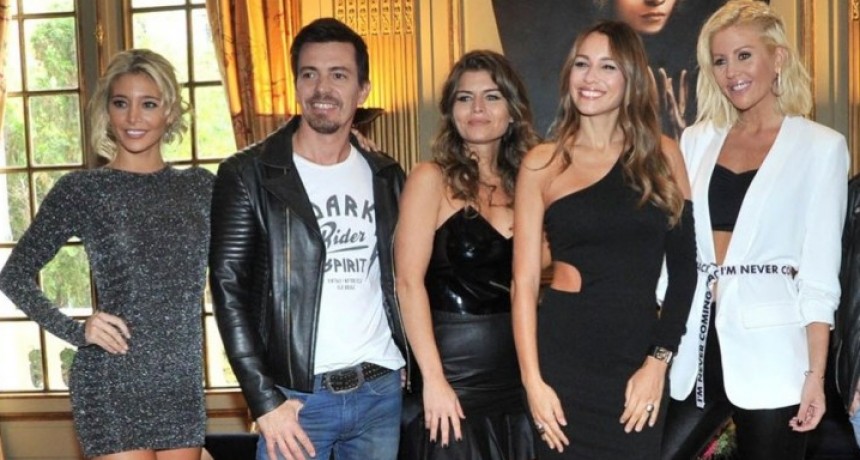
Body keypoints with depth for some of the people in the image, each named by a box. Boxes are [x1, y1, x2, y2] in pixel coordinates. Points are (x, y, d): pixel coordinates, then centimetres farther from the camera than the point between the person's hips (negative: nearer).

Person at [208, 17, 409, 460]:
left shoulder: (386, 176, 9)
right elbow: (228, 290, -7)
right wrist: (265, 400, -13)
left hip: (382, 390, 4)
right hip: (299, 396, -3)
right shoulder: (248, 174, -4)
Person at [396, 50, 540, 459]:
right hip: (453, 378, -5)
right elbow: (409, 282, -13)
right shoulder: (432, 179, -6)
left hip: (515, 379, 5)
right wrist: (434, 380, -18)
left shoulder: (522, 182, 8)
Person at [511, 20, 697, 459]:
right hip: (562, 354, -1)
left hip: (639, 358, 1)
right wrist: (532, 380, -8)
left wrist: (658, 360, -4)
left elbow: (683, 265, 4)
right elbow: (524, 281, -2)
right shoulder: (542, 162, 0)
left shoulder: (662, 154, 4)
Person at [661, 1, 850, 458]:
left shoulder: (821, 146, 0)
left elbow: (821, 271, -4)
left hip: (771, 348, -3)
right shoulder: (697, 140, 11)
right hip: (697, 340, 4)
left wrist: (815, 373, -10)